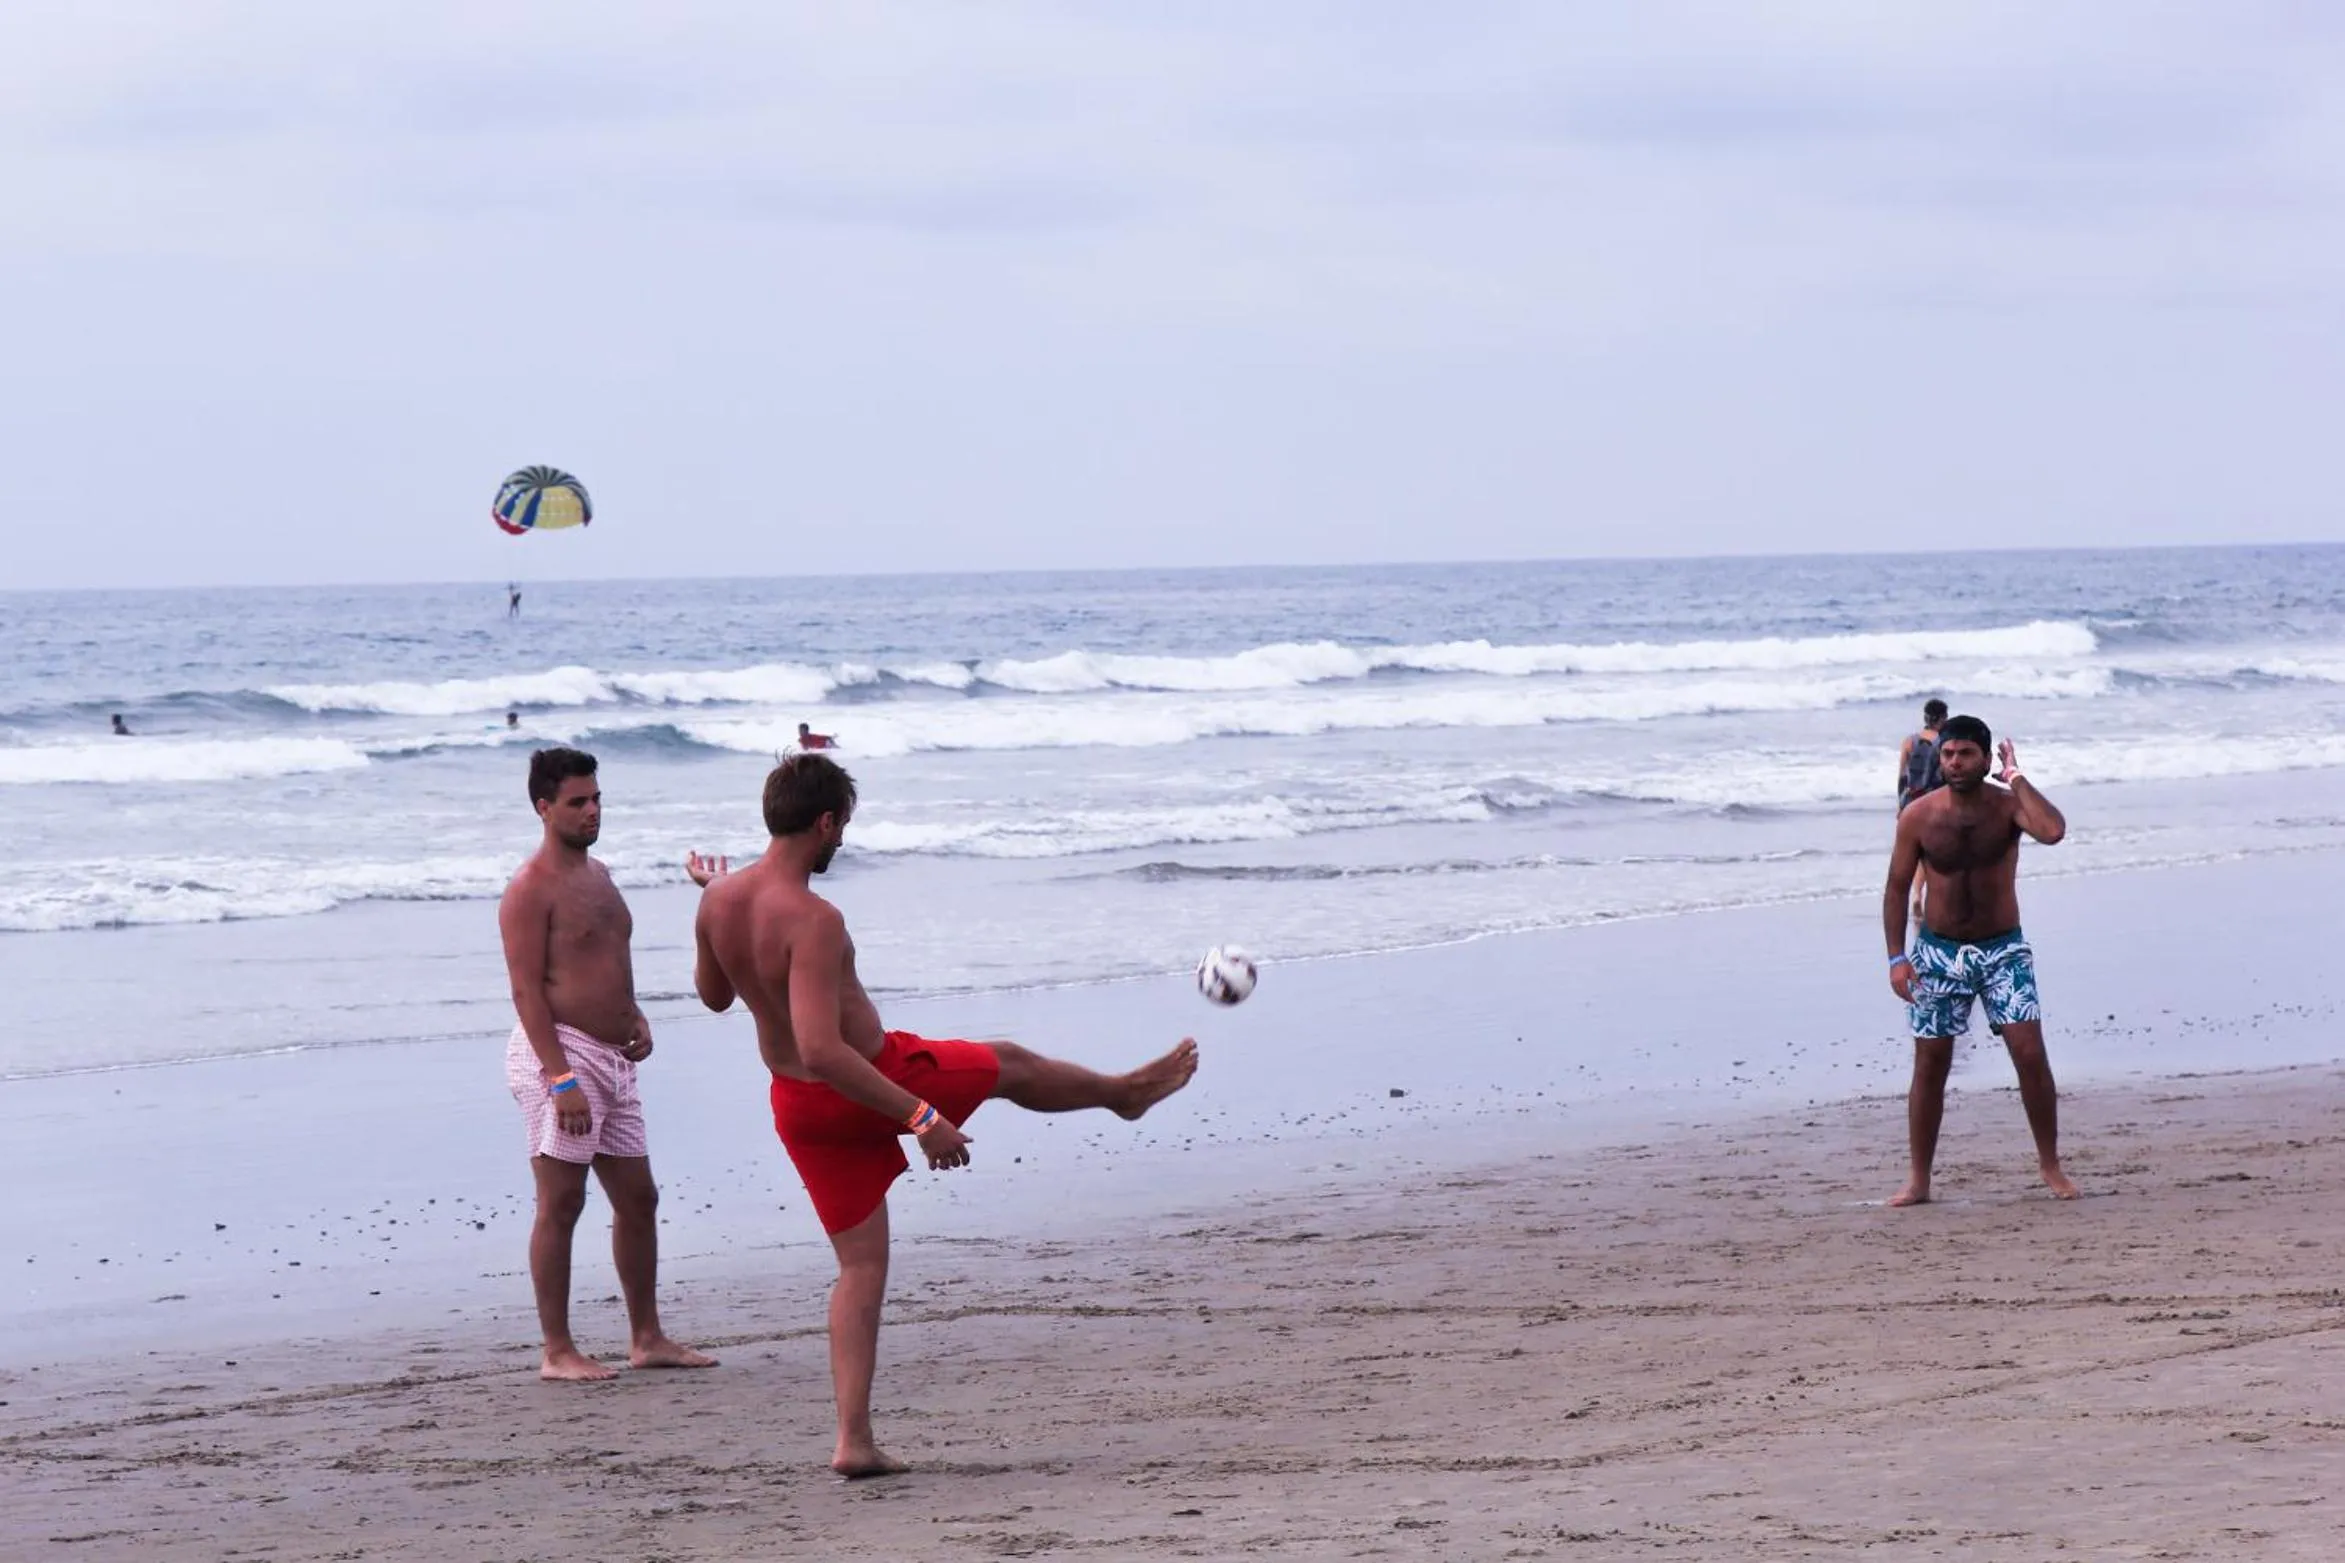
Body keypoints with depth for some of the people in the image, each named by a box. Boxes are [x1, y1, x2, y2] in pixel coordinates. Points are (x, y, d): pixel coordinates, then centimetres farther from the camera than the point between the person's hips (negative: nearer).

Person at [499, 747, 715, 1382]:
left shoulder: (598, 875, 18)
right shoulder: (531, 889, -10)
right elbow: (527, 988, -16)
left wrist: (635, 1017, 10)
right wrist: (562, 1078, -23)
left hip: (611, 1058, 9)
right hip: (559, 1051, -9)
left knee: (638, 1199, 12)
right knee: (561, 1202, -7)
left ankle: (647, 1337, 21)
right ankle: (557, 1352, -4)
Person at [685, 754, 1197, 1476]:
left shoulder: (720, 903, -7)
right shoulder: (812, 921, -32)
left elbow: (713, 995, 13)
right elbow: (822, 1051, -37)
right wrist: (921, 1118, -35)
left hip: (799, 1107, 7)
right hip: (876, 1080, -7)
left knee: (860, 1264, 14)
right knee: (1010, 1064, 21)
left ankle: (853, 1439, 7)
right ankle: (1126, 1091, 51)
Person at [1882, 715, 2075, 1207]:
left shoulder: (2008, 805, -8)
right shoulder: (1918, 816, -5)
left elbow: (2053, 831, -30)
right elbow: (1897, 887, 1)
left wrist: (2016, 778, -22)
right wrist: (1896, 957, -7)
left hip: (2003, 949, -1)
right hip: (1939, 950, 1)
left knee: (2030, 1053, -11)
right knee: (1930, 1064, 3)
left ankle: (2051, 1166, 3)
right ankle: (1918, 1180, 11)